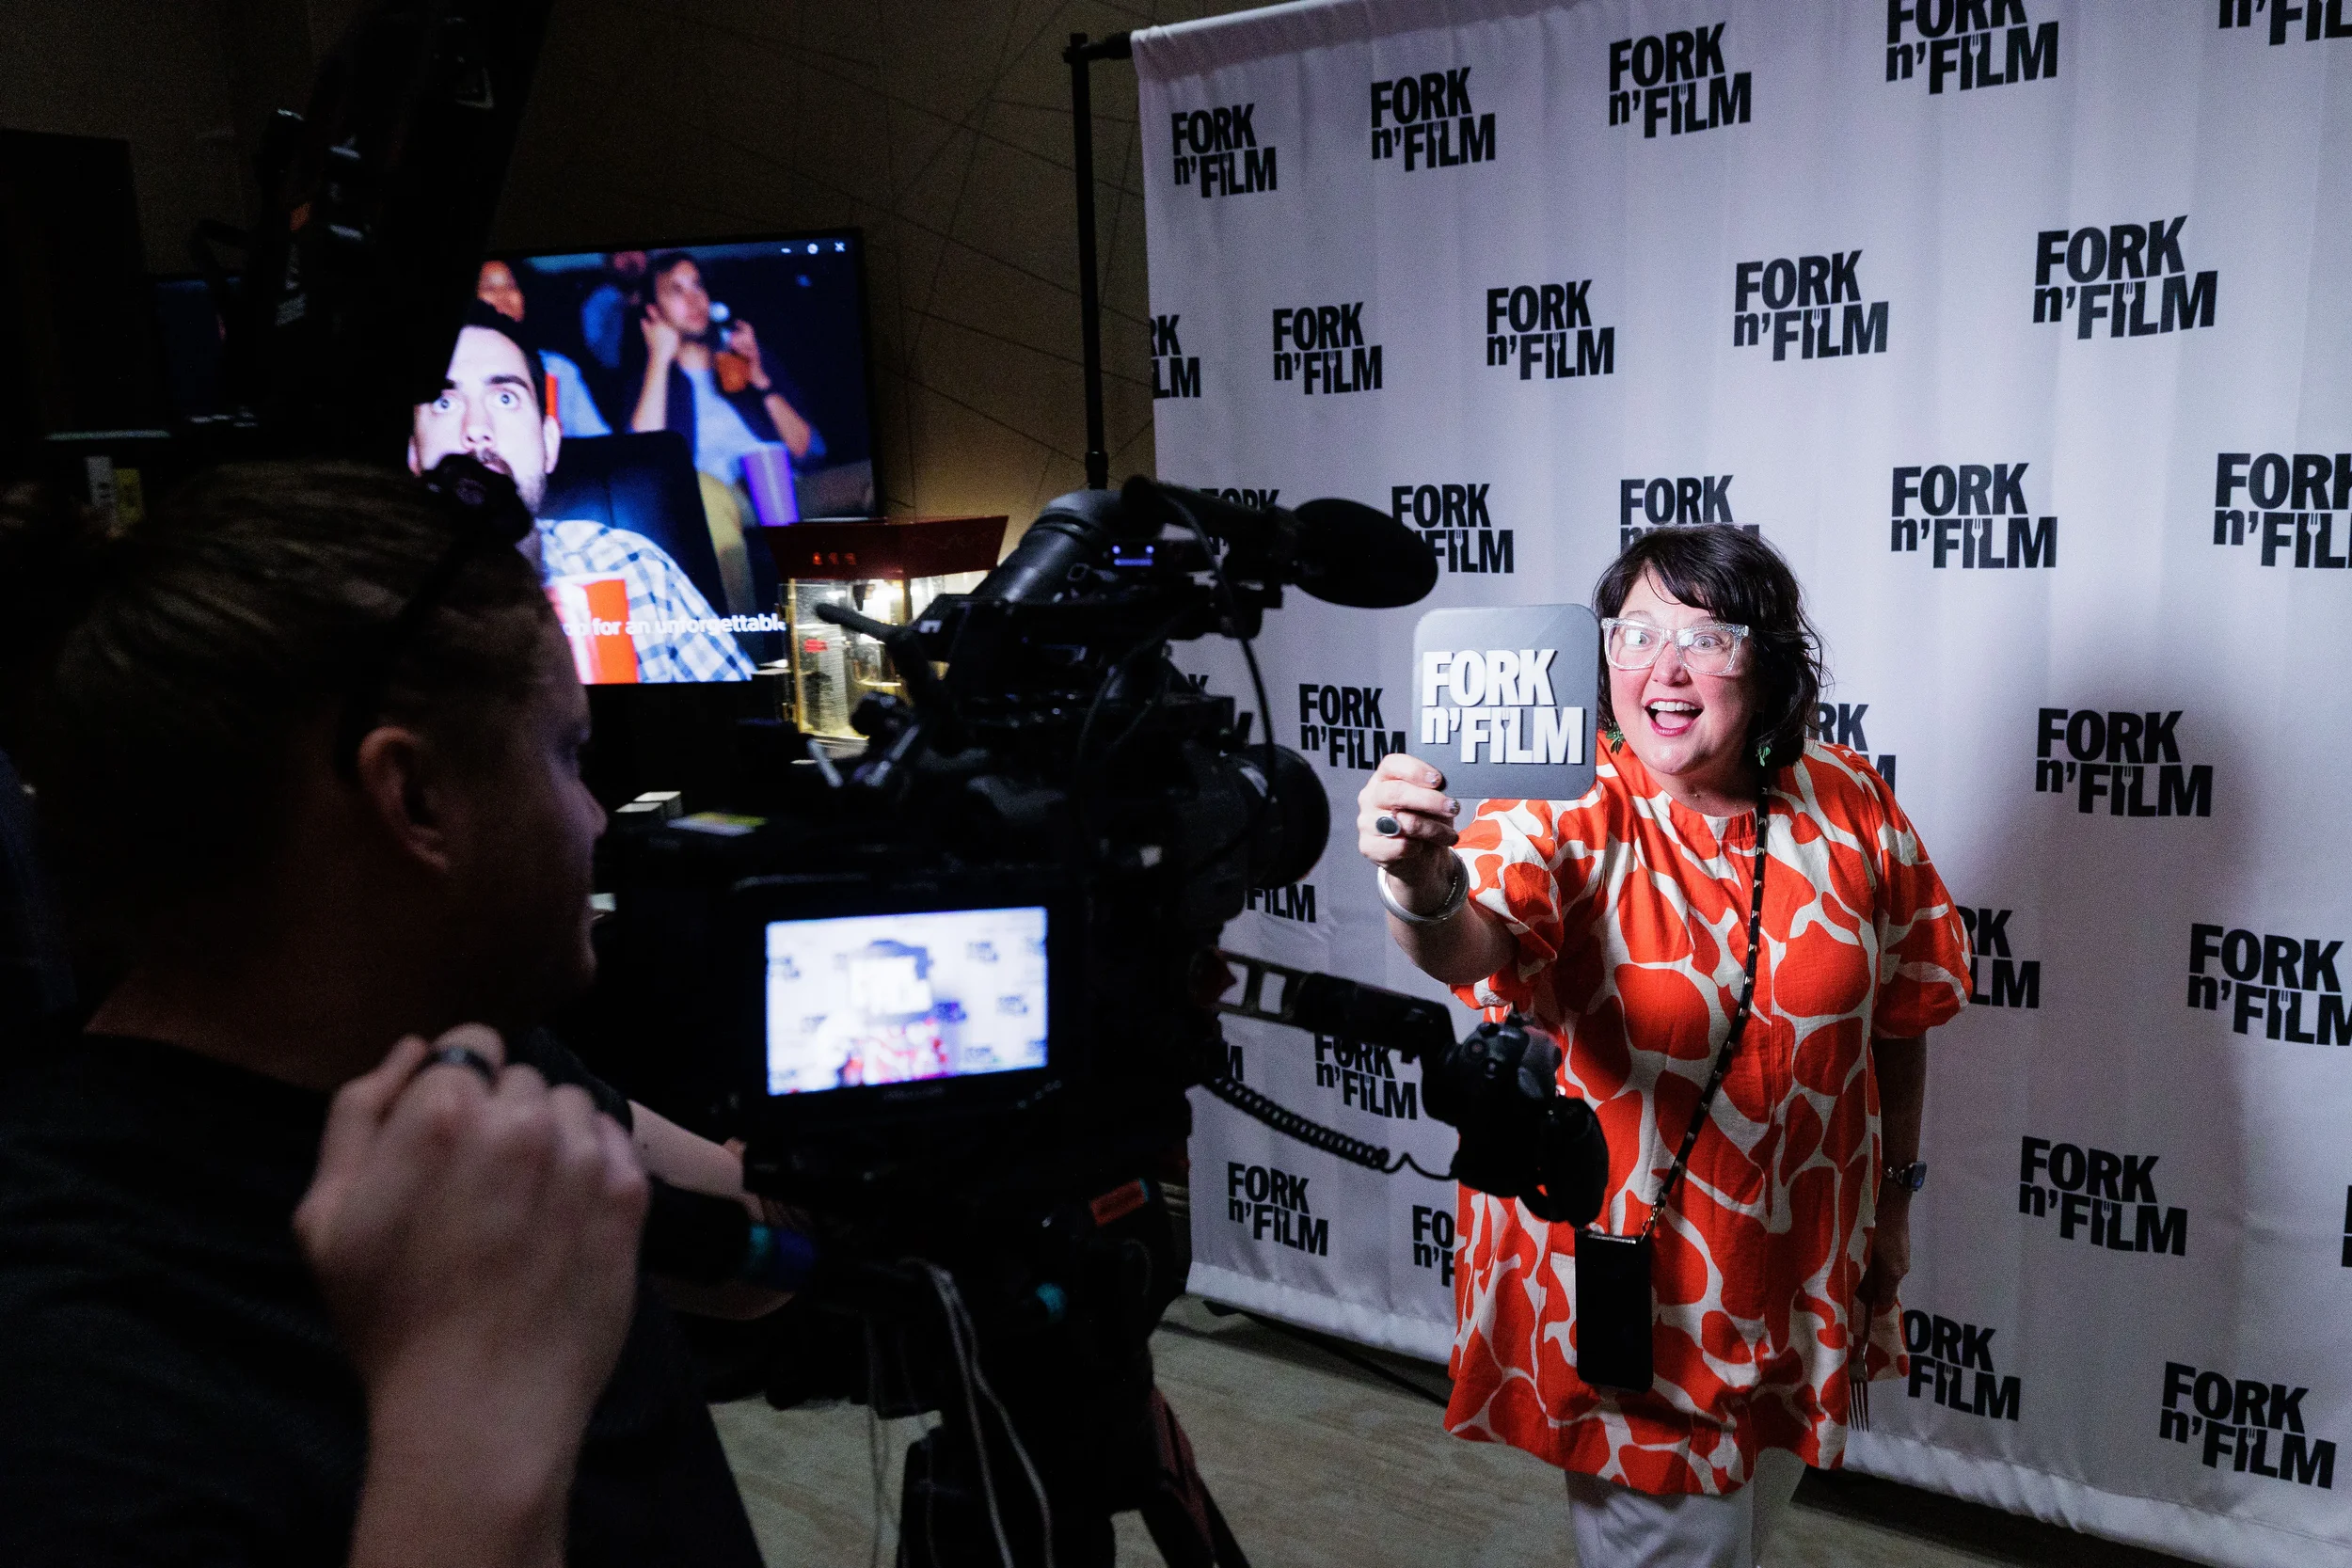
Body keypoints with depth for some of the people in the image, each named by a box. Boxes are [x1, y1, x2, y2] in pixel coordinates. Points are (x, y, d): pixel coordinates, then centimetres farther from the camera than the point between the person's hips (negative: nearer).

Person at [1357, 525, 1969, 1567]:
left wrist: (1894, 1196, 12)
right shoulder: (1567, 817, -20)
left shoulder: (1849, 807, -7)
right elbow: (1473, 943, -41)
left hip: (1801, 1278, 5)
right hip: (1624, 1294, -4)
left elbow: (1898, 1012, 5)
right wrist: (1425, 885, -63)